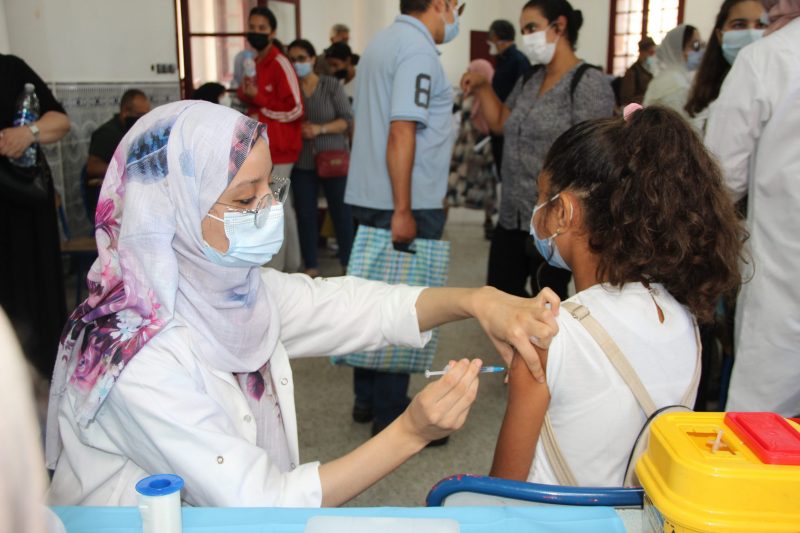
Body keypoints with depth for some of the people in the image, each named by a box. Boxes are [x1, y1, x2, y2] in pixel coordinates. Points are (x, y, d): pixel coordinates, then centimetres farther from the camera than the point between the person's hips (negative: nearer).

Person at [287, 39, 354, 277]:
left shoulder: (331, 85, -2)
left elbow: (347, 119, -5)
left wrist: (320, 129, -18)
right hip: (302, 162, 2)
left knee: (342, 211, 4)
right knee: (305, 214, 4)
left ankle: (349, 263, 18)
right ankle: (311, 266, 16)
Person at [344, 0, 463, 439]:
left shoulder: (383, 42, 17)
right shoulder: (418, 48, -14)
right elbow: (401, 132, -22)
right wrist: (404, 210, -23)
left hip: (369, 198, 10)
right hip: (403, 204, -10)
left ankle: (368, 398, 27)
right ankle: (391, 417, 8)